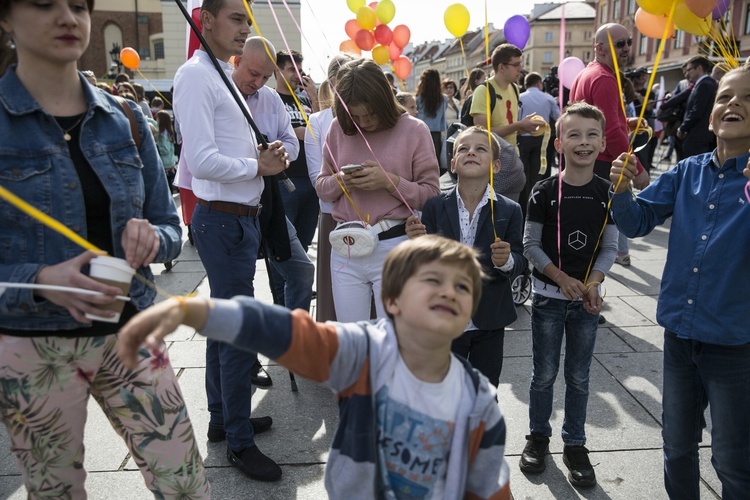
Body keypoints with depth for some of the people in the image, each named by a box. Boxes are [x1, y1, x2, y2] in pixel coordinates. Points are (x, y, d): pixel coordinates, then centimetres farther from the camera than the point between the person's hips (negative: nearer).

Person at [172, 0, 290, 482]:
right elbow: (202, 160, -23)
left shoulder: (223, 77, 18)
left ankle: (222, 417, 35)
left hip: (238, 219, 10)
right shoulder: (196, 75, -13)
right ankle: (240, 443, 13)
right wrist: (258, 165, -11)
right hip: (224, 221, -10)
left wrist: (264, 154, 9)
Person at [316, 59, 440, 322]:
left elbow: (431, 194, -3)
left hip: (394, 247, -3)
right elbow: (322, 187, 14)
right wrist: (340, 181, -8)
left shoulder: (414, 130, -3)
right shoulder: (338, 129, 7)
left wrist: (390, 181, -17)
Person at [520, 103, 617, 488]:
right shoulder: (545, 191, -8)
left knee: (579, 377, 12)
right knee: (544, 373, 9)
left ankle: (574, 445, 29)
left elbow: (610, 248, 1)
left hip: (587, 297, 2)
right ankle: (538, 437, 30)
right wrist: (563, 279, -14)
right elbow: (530, 245, -6)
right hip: (549, 296, -2)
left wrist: (592, 283, -13)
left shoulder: (607, 193, -2)